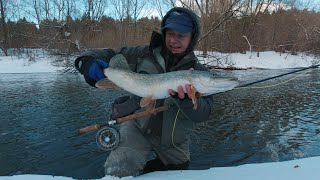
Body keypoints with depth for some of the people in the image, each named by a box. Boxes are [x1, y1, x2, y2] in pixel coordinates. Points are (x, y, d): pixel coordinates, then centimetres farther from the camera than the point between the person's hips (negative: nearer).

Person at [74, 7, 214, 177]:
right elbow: (108, 54, -8)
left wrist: (186, 99, -43)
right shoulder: (143, 54, -10)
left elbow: (202, 113, -21)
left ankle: (142, 169, 45)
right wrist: (88, 61, -31)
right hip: (137, 126, -1)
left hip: (173, 142, 2)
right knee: (117, 171, -21)